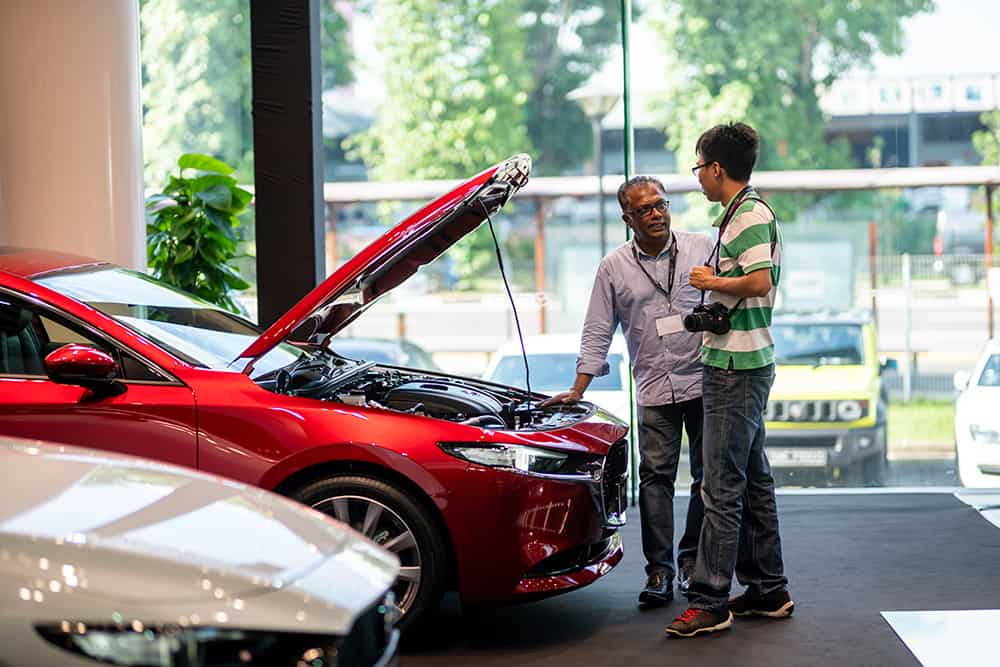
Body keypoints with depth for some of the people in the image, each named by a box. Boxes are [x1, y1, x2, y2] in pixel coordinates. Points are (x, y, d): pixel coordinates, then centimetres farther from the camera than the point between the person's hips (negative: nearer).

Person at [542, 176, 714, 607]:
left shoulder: (702, 248, 5)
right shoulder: (614, 268, 6)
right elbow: (597, 332, 8)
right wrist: (578, 389, 3)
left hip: (704, 381, 0)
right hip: (654, 390, 0)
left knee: (709, 476, 6)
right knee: (655, 478, -5)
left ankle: (693, 560, 19)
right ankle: (659, 571, -1)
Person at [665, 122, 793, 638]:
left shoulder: (751, 214, -14)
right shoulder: (739, 214, 18)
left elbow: (759, 282, -26)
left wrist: (712, 281, -12)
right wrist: (713, 303, 14)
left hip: (736, 367, -11)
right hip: (741, 363, 11)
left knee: (723, 487, -9)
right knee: (753, 482, 15)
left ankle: (710, 602, -8)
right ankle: (768, 591, 22)